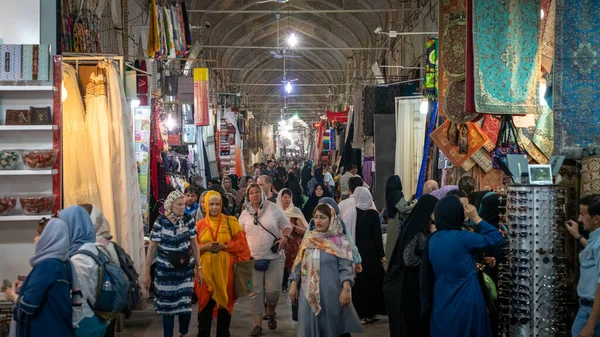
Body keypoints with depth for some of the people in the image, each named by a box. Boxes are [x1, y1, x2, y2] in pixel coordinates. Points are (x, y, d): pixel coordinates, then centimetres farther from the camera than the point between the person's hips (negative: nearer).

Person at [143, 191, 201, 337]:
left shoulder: (188, 220, -4)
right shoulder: (160, 222, -11)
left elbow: (194, 244, 4)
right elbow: (152, 248, -6)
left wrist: (199, 267, 4)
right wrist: (147, 272, -5)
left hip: (186, 269, 2)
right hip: (165, 270, -2)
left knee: (185, 303, 5)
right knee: (167, 305, 3)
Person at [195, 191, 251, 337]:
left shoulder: (230, 221, 2)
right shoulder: (199, 225, 5)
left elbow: (241, 243, 0)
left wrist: (225, 246, -14)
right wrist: (204, 247, -12)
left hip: (225, 269, 0)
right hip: (206, 269, 0)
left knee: (225, 302, 7)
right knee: (205, 303, 0)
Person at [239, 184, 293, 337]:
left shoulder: (274, 208, -1)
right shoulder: (245, 214, 7)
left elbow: (286, 225, 5)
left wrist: (285, 238, -13)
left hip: (275, 257, -2)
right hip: (253, 259, 2)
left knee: (273, 290, -8)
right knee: (256, 292, 0)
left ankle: (271, 313, 24)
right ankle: (258, 324, 7)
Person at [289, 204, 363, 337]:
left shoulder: (340, 241, -4)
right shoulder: (308, 238, 8)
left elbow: (345, 268, -9)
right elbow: (299, 264, 11)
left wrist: (346, 290, -19)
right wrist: (294, 285, 5)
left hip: (331, 292, -4)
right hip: (309, 292, 4)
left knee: (332, 325, 2)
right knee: (309, 325, 7)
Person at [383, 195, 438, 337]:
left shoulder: (425, 230, 9)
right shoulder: (414, 230, -17)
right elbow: (409, 259, -23)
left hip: (420, 283, 8)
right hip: (407, 285, -8)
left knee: (420, 324, 13)